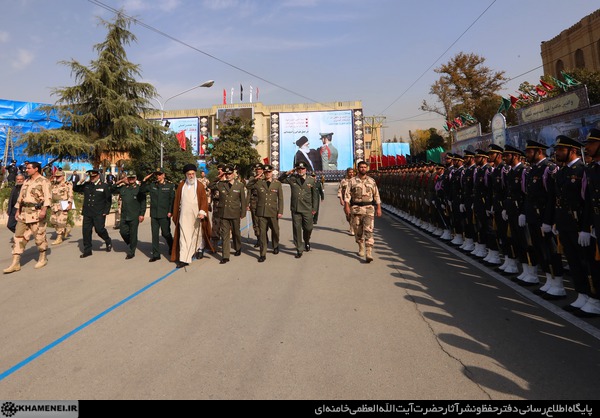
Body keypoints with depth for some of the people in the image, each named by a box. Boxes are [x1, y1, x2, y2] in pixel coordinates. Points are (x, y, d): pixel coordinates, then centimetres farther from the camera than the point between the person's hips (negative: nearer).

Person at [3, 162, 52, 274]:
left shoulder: (43, 181, -6)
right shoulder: (26, 181, 17)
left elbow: (48, 197, -17)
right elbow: (21, 196, 21)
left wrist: (44, 210, -28)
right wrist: (17, 211, 17)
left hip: (37, 213, -7)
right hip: (24, 213, 8)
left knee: (39, 236, 1)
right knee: (19, 236, 3)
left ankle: (43, 258, 19)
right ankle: (15, 263, 6)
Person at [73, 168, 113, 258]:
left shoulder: (104, 186, 0)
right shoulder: (86, 185, 11)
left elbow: (109, 200, 1)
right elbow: (75, 189, 18)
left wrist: (106, 212, -5)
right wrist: (80, 182, 0)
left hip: (99, 213, -4)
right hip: (87, 213, 4)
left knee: (99, 229, -10)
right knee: (86, 231, 4)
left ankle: (108, 241, 20)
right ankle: (87, 250, 14)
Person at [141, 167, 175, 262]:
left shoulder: (170, 185, -2)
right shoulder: (152, 185, 8)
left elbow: (172, 199, -4)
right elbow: (142, 190, 16)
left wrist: (170, 211, -12)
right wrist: (144, 180, 3)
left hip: (164, 214, -4)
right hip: (154, 214, 4)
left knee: (165, 233, 6)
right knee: (155, 234, 6)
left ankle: (172, 247, 33)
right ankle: (156, 254, 14)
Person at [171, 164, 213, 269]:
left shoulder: (200, 185, -1)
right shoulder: (181, 185, 6)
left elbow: (204, 200, -5)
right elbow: (177, 200, 10)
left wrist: (202, 212, -18)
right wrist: (175, 215, 10)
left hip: (196, 215, 0)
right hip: (184, 215, 1)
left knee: (198, 233, 16)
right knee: (184, 236, -5)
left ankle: (200, 249, 42)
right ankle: (184, 259, -5)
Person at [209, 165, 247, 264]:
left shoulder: (240, 185, 1)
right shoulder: (220, 184, 4)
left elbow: (243, 200, 3)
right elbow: (210, 186, 15)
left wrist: (243, 213, 0)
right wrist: (217, 178, 3)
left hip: (235, 213, 0)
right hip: (223, 213, 0)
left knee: (236, 232, 17)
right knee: (225, 234, -1)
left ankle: (238, 248, 41)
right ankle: (225, 256, 2)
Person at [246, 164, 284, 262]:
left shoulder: (277, 183, 3)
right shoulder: (259, 182, 4)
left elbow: (280, 198, 4)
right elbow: (248, 186, 9)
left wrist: (280, 211, -2)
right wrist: (255, 178, -3)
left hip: (273, 212, 0)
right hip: (261, 212, 0)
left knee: (275, 231, 16)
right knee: (262, 232, -2)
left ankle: (276, 246, 42)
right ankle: (263, 254, 5)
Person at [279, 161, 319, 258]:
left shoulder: (311, 180, 4)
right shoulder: (292, 179, 5)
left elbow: (315, 195, 8)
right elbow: (280, 180, 11)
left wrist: (314, 208, 4)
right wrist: (288, 173, -3)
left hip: (307, 210, 0)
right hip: (295, 209, 0)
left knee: (308, 228, 6)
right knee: (297, 229, 2)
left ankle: (307, 242, 39)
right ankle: (299, 250, 13)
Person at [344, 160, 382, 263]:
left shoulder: (371, 181, 9)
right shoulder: (352, 181, 5)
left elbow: (376, 195, 11)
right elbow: (347, 194, -1)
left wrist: (378, 208, 6)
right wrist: (347, 206, -12)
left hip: (369, 208, 0)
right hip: (356, 209, 1)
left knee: (368, 231, -11)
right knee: (358, 231, 9)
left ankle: (369, 254, -15)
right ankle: (361, 249, 30)